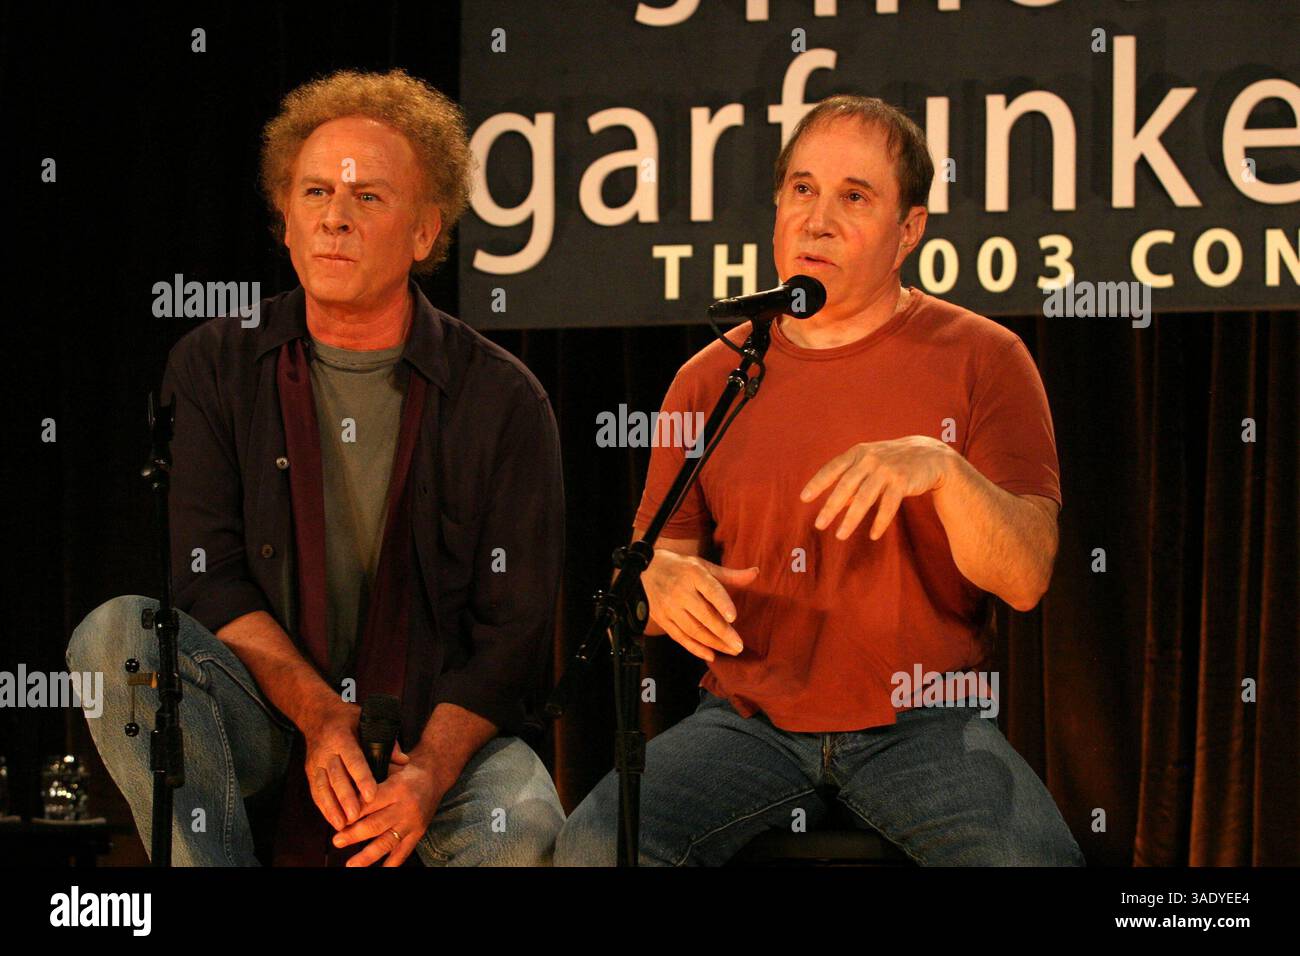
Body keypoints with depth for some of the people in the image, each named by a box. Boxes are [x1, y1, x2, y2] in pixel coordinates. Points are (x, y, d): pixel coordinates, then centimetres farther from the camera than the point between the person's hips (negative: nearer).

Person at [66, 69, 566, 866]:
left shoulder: (501, 400, -1)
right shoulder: (216, 367, 3)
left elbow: (514, 628, -5)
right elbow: (207, 576, -4)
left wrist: (428, 772, -23)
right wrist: (321, 716, -21)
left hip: (439, 722, -1)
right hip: (266, 711, 2)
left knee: (523, 827, -34)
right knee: (116, 634, -28)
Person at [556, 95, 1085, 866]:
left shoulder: (983, 359, 1)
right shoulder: (711, 380, 9)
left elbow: (1026, 577, -7)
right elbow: (651, 556, 13)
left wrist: (943, 469, -26)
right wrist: (662, 581, -12)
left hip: (925, 720, -2)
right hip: (750, 716, 2)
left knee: (1037, 857, -31)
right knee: (597, 844, -25)